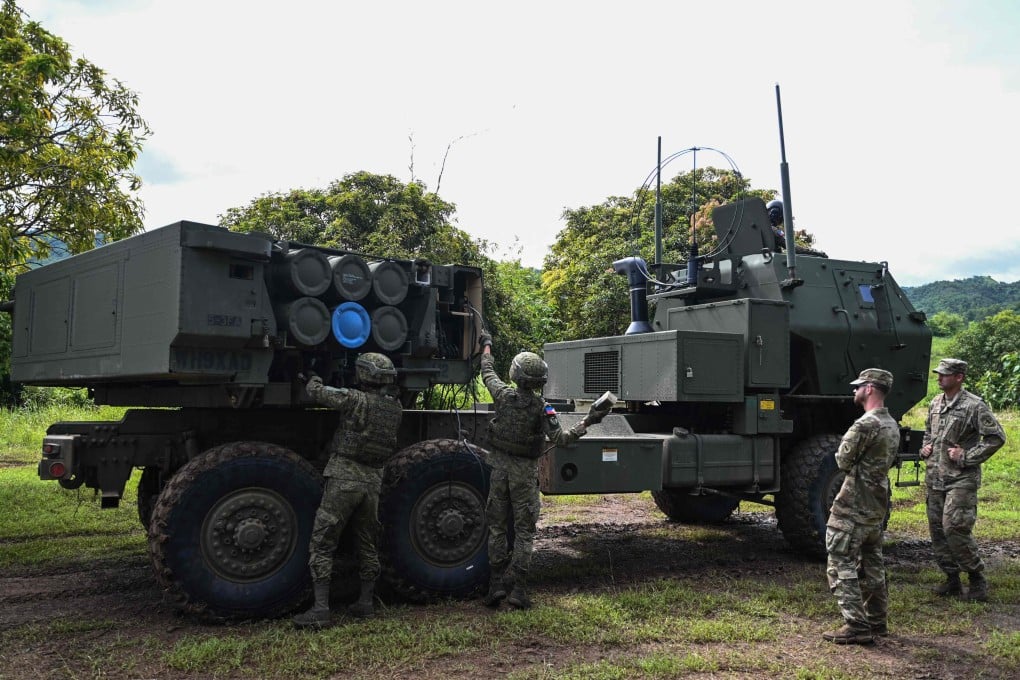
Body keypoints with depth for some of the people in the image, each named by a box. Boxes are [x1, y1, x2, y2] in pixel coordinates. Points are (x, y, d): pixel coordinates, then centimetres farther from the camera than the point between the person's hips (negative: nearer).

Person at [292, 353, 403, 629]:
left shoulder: (355, 400, -12)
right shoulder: (395, 408, 5)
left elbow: (316, 392, -5)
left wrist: (313, 378, 17)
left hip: (344, 478, -6)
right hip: (373, 480, 6)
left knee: (322, 544, -1)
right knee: (367, 543, 19)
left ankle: (320, 609, -6)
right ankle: (365, 603, 24)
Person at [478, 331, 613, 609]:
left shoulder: (504, 395, -7)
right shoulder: (541, 408, -15)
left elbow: (488, 373, 11)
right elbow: (560, 438, -20)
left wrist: (487, 346, 27)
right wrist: (588, 422, -20)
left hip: (499, 466, 2)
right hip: (525, 472, -2)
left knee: (496, 527, 11)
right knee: (524, 531, 6)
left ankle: (496, 585, 10)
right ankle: (517, 588, 2)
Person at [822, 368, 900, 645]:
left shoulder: (866, 424, -20)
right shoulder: (892, 425, 11)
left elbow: (843, 461, -14)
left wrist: (845, 442, 5)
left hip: (853, 508, -10)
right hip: (877, 507, 10)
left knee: (841, 565, -4)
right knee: (871, 565, 19)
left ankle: (856, 626, -5)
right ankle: (876, 621, 28)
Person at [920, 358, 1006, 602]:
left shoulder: (974, 405, -10)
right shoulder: (935, 403, 12)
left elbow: (996, 437, -11)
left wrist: (967, 457, -14)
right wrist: (925, 448, 9)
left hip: (961, 480, -7)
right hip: (934, 478, 7)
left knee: (954, 528, -13)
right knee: (937, 529, 9)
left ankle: (977, 579, 5)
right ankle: (952, 579, 21)